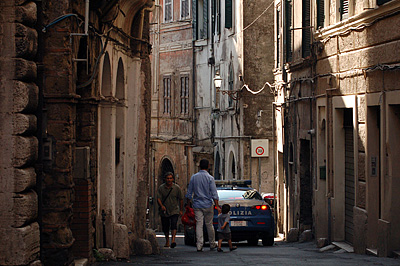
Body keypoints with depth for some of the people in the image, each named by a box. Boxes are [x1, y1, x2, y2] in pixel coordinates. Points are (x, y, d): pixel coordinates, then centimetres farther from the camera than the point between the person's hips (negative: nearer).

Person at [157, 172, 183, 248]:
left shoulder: (177, 188, -1)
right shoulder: (161, 188, 0)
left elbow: (181, 199, 7)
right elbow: (158, 198, -5)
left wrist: (181, 210, 8)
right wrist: (161, 206, -24)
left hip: (174, 211, -2)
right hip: (164, 211, 2)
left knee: (173, 225, -22)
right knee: (165, 228, 10)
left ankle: (173, 240, -32)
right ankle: (167, 241, 28)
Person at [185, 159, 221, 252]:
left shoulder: (194, 177, 2)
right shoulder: (210, 178, -7)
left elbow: (189, 192, 6)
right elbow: (214, 194, -9)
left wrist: (188, 204, 14)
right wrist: (217, 206, -7)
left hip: (197, 205, 2)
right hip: (207, 205, -2)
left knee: (199, 225, 0)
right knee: (209, 225, 8)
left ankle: (199, 245, -7)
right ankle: (212, 245, 19)